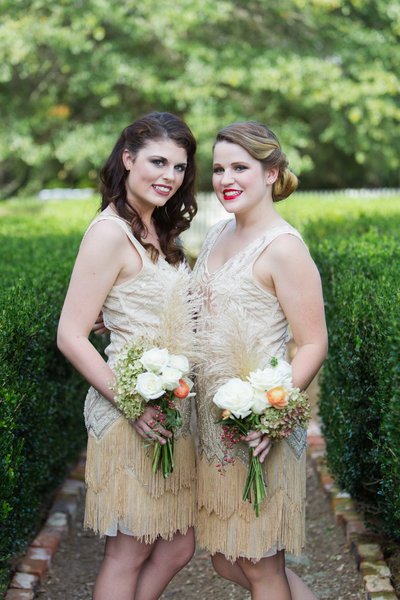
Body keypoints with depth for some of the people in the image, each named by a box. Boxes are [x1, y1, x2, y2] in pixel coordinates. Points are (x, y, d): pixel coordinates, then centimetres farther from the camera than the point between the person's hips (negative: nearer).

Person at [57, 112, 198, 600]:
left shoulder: (157, 231, 13)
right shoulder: (111, 232, -15)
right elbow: (71, 337, -18)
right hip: (131, 415, -9)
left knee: (176, 548, 15)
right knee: (129, 551, 5)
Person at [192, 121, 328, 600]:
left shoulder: (282, 246, -14)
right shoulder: (218, 235, 11)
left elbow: (313, 346, -16)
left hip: (257, 431, -8)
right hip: (212, 422, 8)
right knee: (226, 560, 16)